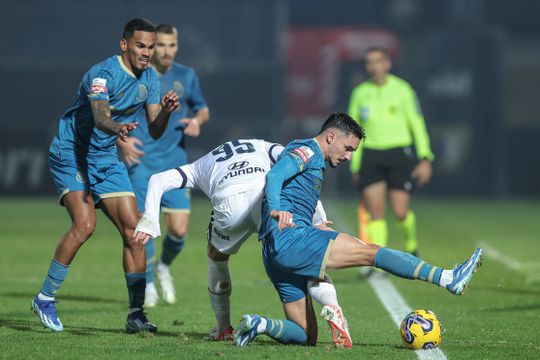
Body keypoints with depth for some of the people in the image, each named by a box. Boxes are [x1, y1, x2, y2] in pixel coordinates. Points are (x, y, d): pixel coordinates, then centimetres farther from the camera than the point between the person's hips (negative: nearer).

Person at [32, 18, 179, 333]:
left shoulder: (150, 79, 1)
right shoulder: (102, 74, -21)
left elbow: (155, 132, -3)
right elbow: (100, 118, -38)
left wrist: (165, 112, -25)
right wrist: (118, 128, -61)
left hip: (107, 159, 7)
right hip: (71, 154, -7)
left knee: (134, 230, -3)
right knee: (85, 224, -23)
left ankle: (136, 314, 3)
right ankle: (45, 298, -9)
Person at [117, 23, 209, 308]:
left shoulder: (186, 76, 7)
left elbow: (203, 109, 20)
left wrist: (197, 120, -4)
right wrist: (121, 140, -12)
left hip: (174, 163, 2)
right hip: (141, 161, -2)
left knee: (179, 229, -7)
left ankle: (164, 267, 25)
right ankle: (148, 287, 11)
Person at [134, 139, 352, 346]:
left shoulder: (201, 165, 41)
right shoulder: (262, 148, 39)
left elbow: (159, 180, 29)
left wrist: (149, 222, 21)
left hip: (229, 200, 1)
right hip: (267, 194, -1)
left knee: (216, 256, 31)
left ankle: (224, 328, 33)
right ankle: (331, 305, -20)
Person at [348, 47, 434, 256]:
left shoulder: (401, 89, 0)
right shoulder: (360, 93, 8)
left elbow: (417, 124, 0)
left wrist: (425, 158, -8)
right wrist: (355, 166, 13)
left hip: (399, 155, -2)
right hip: (370, 157, 2)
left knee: (400, 212, -6)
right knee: (375, 213, -7)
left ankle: (412, 245, 25)